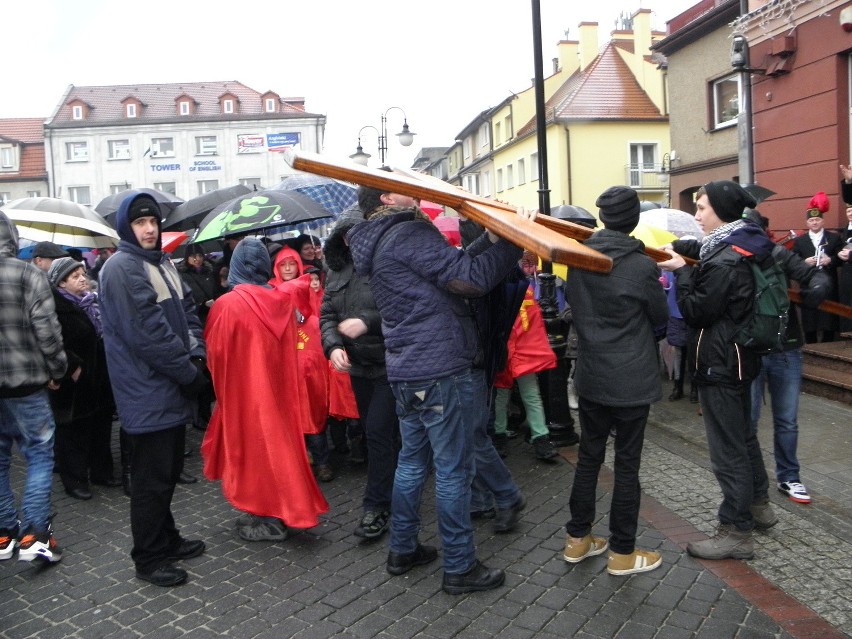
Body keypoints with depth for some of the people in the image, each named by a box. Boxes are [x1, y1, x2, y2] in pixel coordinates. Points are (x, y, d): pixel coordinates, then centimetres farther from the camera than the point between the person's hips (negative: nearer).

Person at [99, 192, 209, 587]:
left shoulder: (163, 263, 15)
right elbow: (147, 331, -21)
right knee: (152, 478, 1)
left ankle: (166, 539, 34)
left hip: (171, 390, 9)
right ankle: (149, 559, 15)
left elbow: (187, 311, 13)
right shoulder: (122, 267, -14)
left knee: (169, 470, 19)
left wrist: (197, 355, -3)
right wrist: (188, 372, -17)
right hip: (148, 394, -9)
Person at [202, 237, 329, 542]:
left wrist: (222, 387, 9)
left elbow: (215, 352, -7)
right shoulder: (283, 301, -3)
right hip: (278, 387, 5)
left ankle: (267, 519, 13)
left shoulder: (227, 305, -16)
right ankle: (283, 510, 26)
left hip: (242, 389, -5)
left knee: (252, 442, 6)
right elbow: (291, 348, 6)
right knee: (277, 439, 16)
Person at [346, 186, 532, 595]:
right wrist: (513, 242, -11)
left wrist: (490, 240, 5)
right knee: (454, 469, 1)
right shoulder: (409, 234, -14)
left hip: (406, 372, 10)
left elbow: (452, 267, 14)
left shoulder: (378, 245, 17)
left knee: (413, 461, 19)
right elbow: (470, 279, -19)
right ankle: (459, 568, 12)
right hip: (442, 371, -10)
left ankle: (403, 550, 31)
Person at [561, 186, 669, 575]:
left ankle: (577, 538, 26)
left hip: (590, 377, 5)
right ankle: (622, 551, 16)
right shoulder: (641, 266, -16)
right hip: (631, 380, -5)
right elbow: (661, 316, -1)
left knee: (588, 455, 15)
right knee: (627, 463, 5)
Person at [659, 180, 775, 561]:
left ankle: (736, 532, 8)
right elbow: (702, 250, 24)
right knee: (742, 432, 24)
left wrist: (680, 272, -9)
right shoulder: (742, 247, 6)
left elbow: (696, 312, -18)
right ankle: (758, 502, 41)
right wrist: (678, 250, 8)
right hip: (739, 357, 10)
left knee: (727, 447, -2)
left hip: (720, 363, -10)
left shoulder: (724, 262, -24)